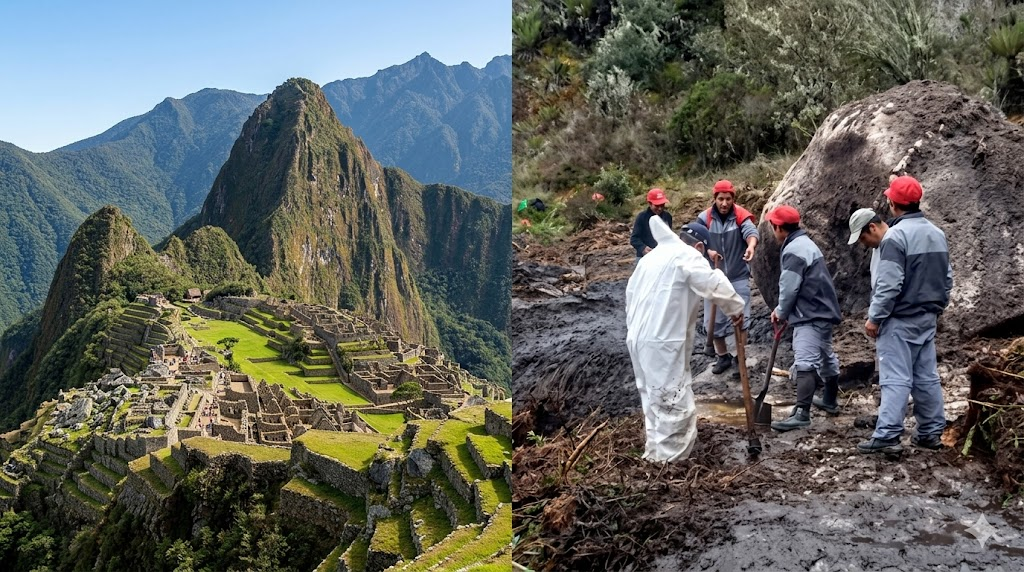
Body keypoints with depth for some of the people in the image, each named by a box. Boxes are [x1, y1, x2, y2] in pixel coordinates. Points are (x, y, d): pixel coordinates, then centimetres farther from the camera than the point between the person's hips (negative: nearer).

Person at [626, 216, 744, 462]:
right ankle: (666, 458, 3)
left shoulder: (652, 256, 20)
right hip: (663, 341, -9)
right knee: (674, 401, -2)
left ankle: (657, 449, 30)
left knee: (654, 396, 20)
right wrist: (736, 308, -1)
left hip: (638, 338, 9)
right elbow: (715, 285, -16)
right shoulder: (688, 256, -7)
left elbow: (631, 292, 22)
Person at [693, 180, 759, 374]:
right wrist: (708, 251, -26)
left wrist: (751, 247, -54)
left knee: (740, 317, 0)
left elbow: (751, 231, -31)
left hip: (738, 276, -2)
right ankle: (723, 356, 26)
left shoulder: (741, 216, -12)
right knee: (714, 319, 9)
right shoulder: (705, 218, -6)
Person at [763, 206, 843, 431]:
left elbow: (789, 288, -18)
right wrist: (782, 310, 11)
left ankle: (802, 413, -24)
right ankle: (830, 401, 40)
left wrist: (781, 312, -1)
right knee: (826, 356, 23)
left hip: (810, 315, -11)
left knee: (805, 362, -17)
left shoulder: (794, 250, -18)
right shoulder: (805, 243, 16)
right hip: (822, 310, 11)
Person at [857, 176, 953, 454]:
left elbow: (888, 284, -20)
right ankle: (931, 432, 18)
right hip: (928, 317, 8)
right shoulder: (937, 234, 11)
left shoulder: (895, 236, -16)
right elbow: (947, 278, 16)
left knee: (896, 378, -8)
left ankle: (886, 436, -8)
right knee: (927, 376, 12)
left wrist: (874, 317, -13)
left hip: (900, 319, -8)